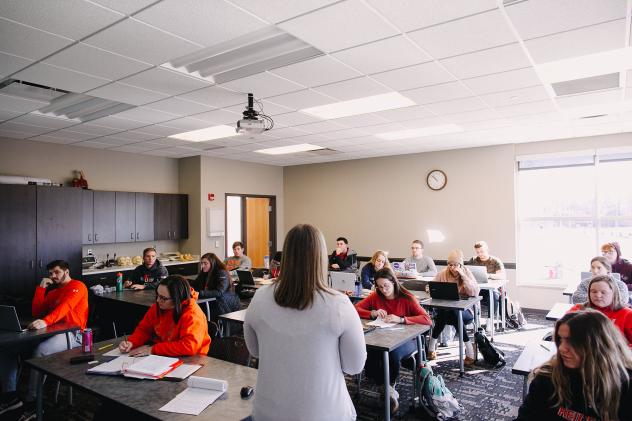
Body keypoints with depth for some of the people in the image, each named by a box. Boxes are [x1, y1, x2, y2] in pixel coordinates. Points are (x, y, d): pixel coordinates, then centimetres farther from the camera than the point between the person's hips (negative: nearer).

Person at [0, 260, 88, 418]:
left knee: (40, 351, -35)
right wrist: (41, 288, 13)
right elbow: (37, 313, 17)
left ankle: (32, 402, -24)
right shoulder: (52, 292, 25)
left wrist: (45, 322, -36)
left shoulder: (77, 286, -2)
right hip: (51, 332, 9)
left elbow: (65, 306, -20)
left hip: (72, 333, -9)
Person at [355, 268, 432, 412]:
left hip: (405, 339, -3)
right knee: (370, 355, -30)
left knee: (393, 353, -36)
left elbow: (427, 320, -21)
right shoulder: (375, 296, -1)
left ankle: (390, 386, -6)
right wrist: (373, 313, -18)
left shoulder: (407, 298, -12)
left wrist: (401, 319, -31)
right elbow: (355, 309, -1)